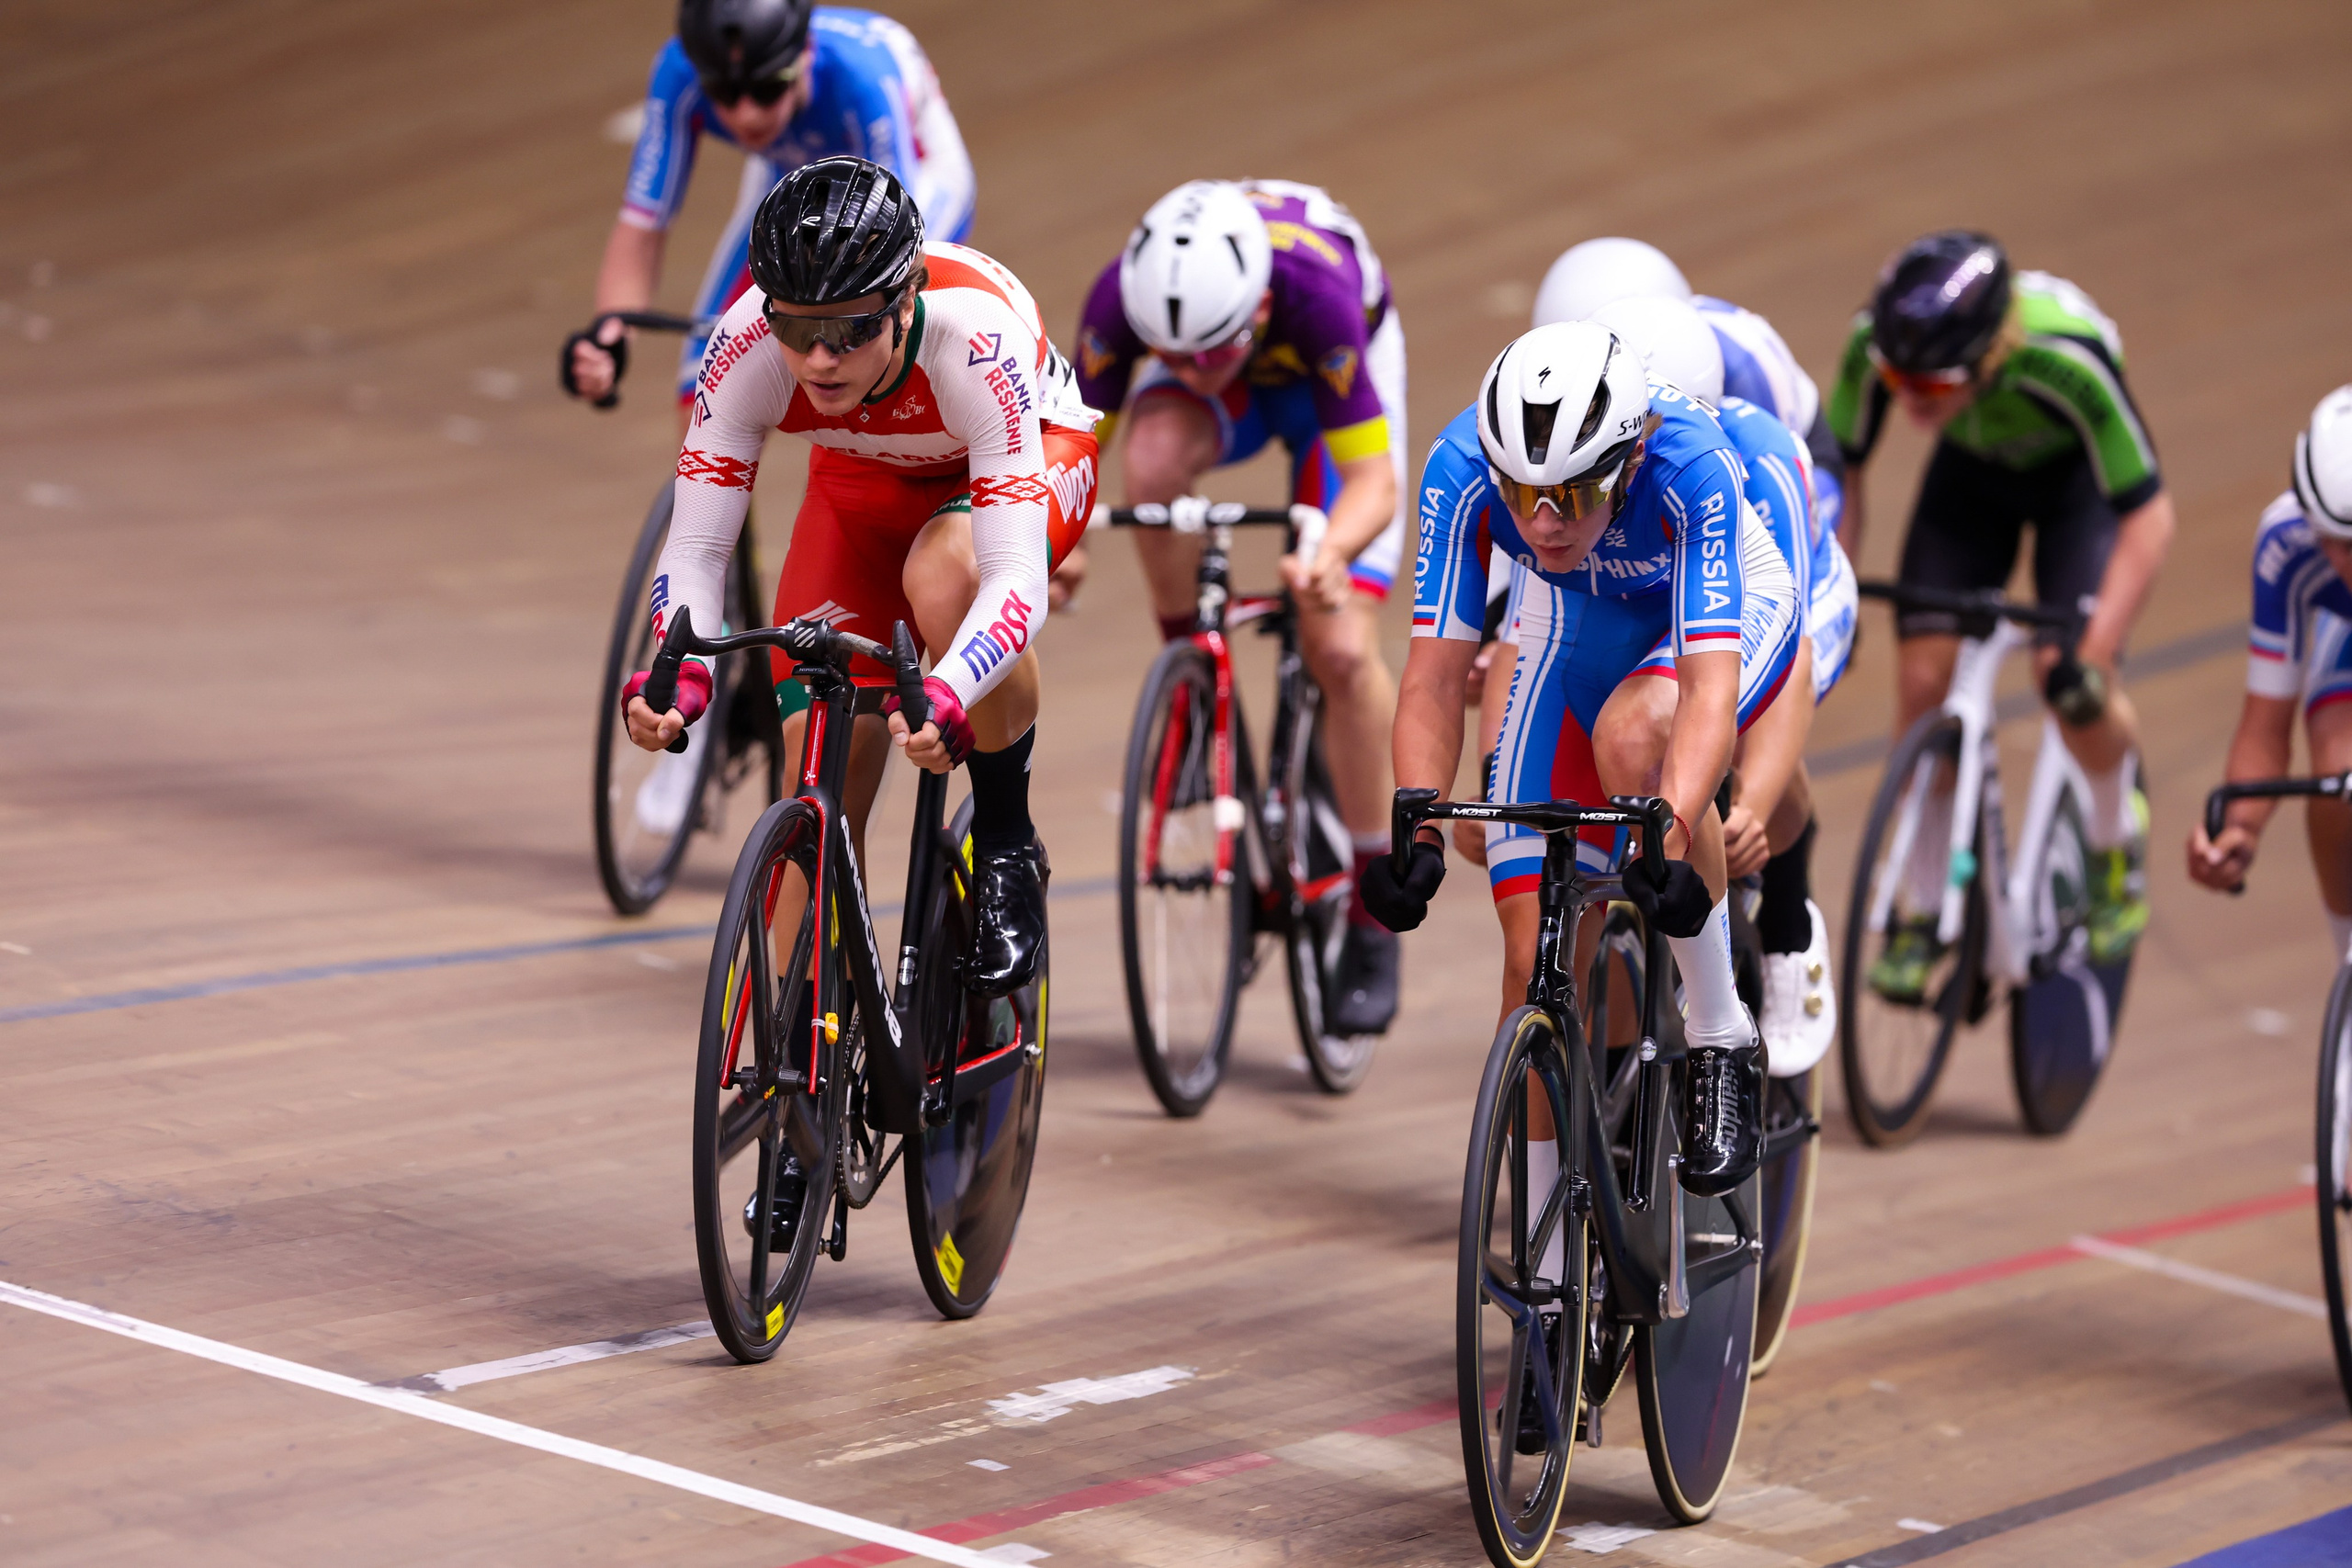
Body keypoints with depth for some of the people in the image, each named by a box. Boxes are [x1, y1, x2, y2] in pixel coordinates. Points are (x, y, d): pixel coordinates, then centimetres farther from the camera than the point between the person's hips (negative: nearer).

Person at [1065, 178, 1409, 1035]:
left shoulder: (1314, 289, -43)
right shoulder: (1124, 295, -36)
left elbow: (1375, 478, -38)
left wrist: (1330, 553, -59)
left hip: (1325, 379, -2)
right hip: (1230, 396, 2)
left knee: (1342, 651, -15)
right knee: (1154, 458, -36)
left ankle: (1373, 915, 0)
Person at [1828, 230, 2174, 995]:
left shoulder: (2067, 358, -42)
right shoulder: (1875, 342, -33)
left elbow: (2147, 516, -34)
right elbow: (1838, 474, -15)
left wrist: (2095, 652, -40)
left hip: (2077, 473, -3)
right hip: (1972, 472, 3)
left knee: (2070, 681, -22)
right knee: (1924, 674, -12)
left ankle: (2116, 843, 10)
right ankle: (1926, 908, 6)